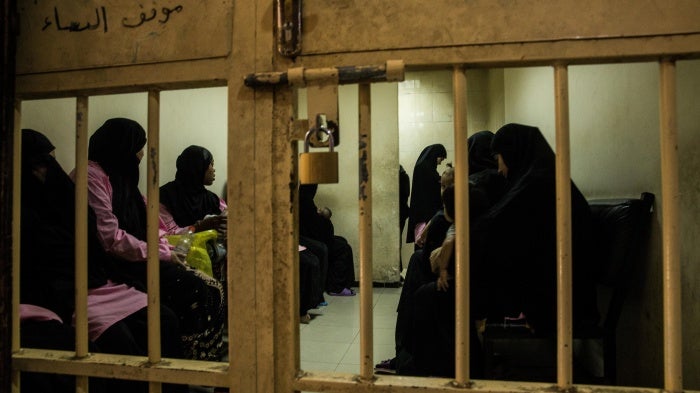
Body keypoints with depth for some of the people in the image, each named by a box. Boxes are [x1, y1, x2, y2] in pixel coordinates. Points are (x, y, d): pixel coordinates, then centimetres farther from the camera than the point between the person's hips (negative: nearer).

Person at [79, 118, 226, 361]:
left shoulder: (120, 176, 21)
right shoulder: (91, 175, -10)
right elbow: (110, 238, -19)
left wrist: (167, 251, 1)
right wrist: (161, 254, -12)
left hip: (138, 260, 9)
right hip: (116, 266, -9)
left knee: (213, 291, -11)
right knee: (195, 291, -24)